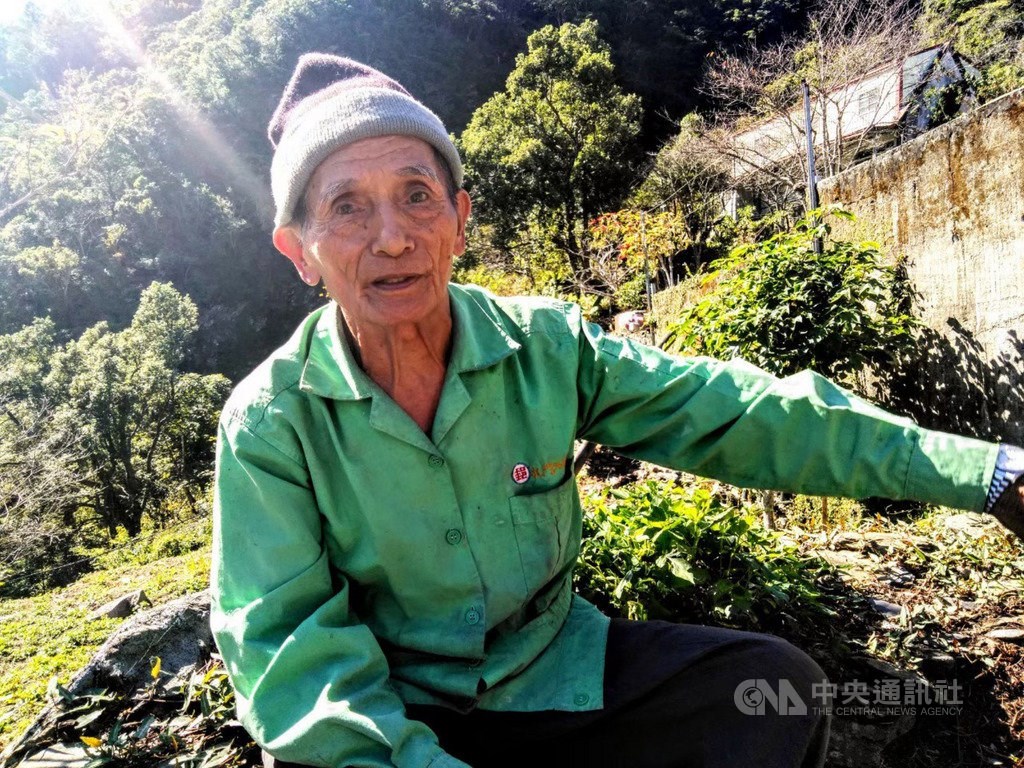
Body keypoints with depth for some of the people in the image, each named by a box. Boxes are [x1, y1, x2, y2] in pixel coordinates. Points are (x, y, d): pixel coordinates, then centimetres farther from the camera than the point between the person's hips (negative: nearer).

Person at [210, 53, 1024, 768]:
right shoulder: (269, 424, -15)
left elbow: (729, 414, -9)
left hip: (556, 669, 3)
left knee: (775, 681, -11)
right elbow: (290, 644, -17)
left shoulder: (545, 345, -10)